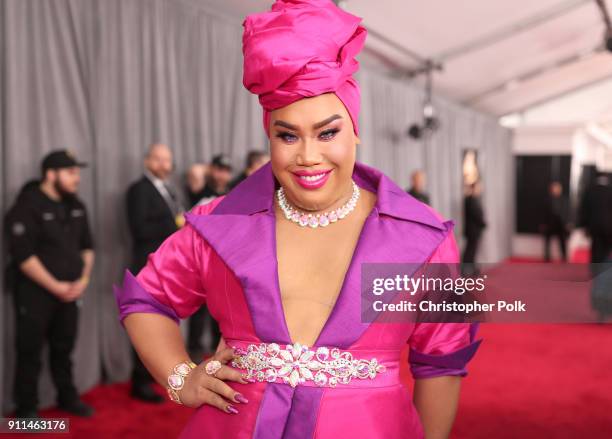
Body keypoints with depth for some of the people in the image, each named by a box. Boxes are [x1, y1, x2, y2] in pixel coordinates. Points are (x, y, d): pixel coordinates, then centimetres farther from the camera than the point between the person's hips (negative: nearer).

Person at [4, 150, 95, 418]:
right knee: (30, 351, 3)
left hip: (70, 292, 6)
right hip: (35, 293, -6)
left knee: (64, 348, 14)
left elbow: (86, 245, 13)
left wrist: (83, 279, -2)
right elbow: (23, 255, -19)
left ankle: (67, 397, 27)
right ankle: (26, 408, 14)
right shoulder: (27, 206, -13)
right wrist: (55, 286, -17)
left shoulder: (75, 206, 8)